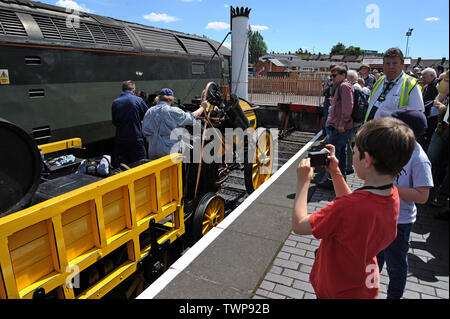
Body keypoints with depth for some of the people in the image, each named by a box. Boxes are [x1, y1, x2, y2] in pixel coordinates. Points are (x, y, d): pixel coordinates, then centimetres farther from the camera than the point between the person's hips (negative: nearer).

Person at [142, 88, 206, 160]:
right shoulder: (173, 111, -10)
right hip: (170, 151, -5)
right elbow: (192, 117, 2)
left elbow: (145, 131, 2)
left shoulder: (149, 111, 3)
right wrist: (202, 107, 17)